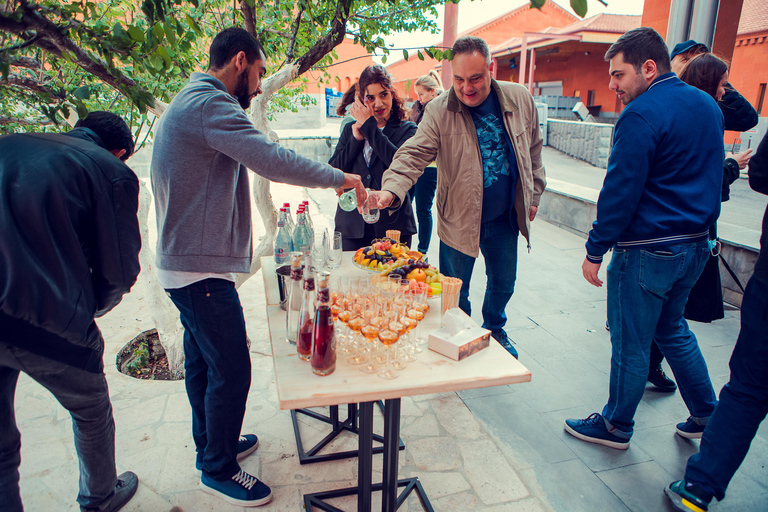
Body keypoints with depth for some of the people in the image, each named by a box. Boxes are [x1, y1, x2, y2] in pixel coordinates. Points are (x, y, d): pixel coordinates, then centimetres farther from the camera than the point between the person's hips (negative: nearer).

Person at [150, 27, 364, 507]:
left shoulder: (190, 102, 18)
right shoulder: (209, 104, -18)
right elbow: (272, 160, -29)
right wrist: (340, 178, -18)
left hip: (186, 263, 11)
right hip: (202, 269, -11)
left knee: (202, 362, 21)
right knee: (231, 371, 0)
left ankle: (212, 445, 38)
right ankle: (219, 469, 18)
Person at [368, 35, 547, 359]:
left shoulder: (520, 100, -3)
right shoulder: (439, 111, -14)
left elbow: (533, 151, 9)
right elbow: (414, 155, -22)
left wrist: (533, 196, 12)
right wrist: (391, 189, -40)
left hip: (505, 219, 4)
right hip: (458, 220, -3)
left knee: (503, 283, 21)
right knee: (455, 294, 9)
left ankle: (494, 329, 50)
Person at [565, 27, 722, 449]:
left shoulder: (641, 114, -17)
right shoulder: (708, 106, 11)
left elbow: (620, 191, -20)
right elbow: (709, 179, 19)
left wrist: (595, 250, -13)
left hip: (647, 250, -9)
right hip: (696, 244, 9)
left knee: (630, 344, 6)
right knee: (672, 328, 25)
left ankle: (616, 427, 23)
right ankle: (706, 414, 34)